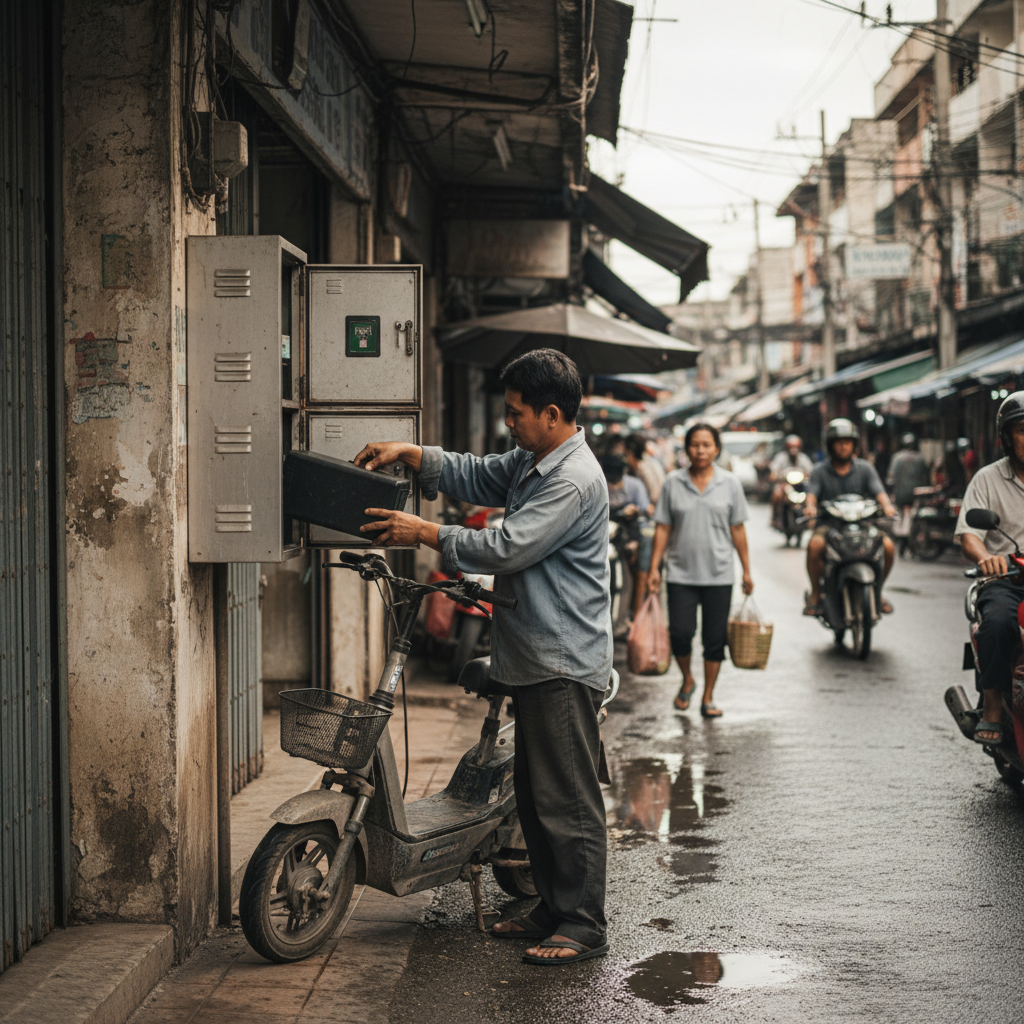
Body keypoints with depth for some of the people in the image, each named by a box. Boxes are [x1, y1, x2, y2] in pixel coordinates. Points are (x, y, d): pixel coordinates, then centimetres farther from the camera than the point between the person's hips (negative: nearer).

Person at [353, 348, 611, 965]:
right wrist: (408, 452, 6)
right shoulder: (531, 463, 14)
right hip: (536, 660, 11)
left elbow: (506, 548, -22)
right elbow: (474, 477, 22)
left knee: (568, 800, -7)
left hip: (565, 665, -10)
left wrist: (423, 534, -15)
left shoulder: (574, 480, -18)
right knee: (535, 796, 15)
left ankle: (585, 927, -1)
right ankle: (554, 910, 24)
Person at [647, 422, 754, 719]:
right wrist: (654, 568, 0)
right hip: (681, 573, 0)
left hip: (719, 574, 0)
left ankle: (708, 697, 16)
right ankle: (687, 680, 21)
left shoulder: (729, 483, 3)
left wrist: (746, 570, 5)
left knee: (715, 638, 3)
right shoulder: (673, 483, 2)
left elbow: (737, 530, 6)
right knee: (680, 634, -7)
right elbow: (663, 528, 4)